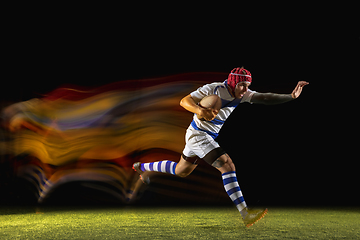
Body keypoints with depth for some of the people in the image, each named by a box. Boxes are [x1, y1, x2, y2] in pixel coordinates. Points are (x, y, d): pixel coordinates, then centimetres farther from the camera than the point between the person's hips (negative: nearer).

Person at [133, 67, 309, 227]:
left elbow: (265, 98, -18)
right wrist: (200, 111, -41)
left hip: (210, 137, 8)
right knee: (228, 166, -22)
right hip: (198, 134, -8)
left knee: (181, 171, 24)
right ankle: (245, 214, -28)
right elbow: (184, 101, -20)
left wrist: (292, 96, -33)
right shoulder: (213, 89, -21)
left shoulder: (242, 95, -5)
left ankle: (142, 167, 44)